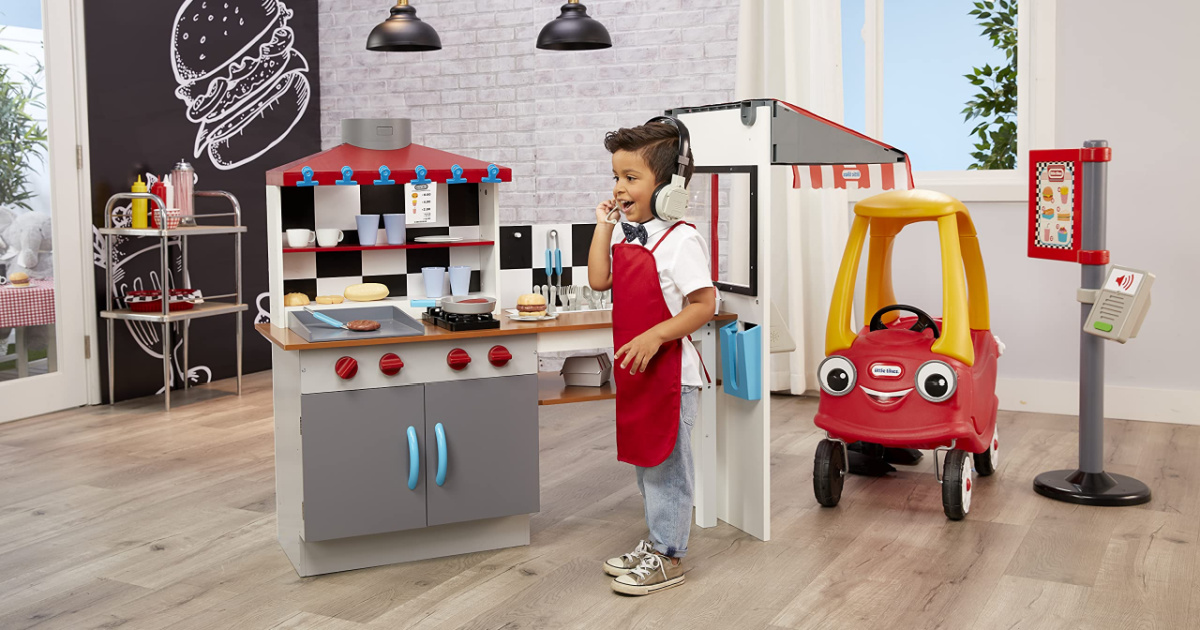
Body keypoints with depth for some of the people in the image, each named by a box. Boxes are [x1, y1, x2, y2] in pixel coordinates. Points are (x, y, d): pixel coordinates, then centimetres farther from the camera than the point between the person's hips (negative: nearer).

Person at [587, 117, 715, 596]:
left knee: (667, 467, 4)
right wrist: (603, 226, -2)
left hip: (669, 371, -8)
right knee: (644, 462, 19)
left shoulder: (681, 240, -16)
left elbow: (704, 305, -19)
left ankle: (668, 557, 17)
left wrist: (655, 336, -26)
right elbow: (599, 281, -1)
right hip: (635, 369, 9)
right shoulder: (625, 235, 8)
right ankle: (655, 543, 34)